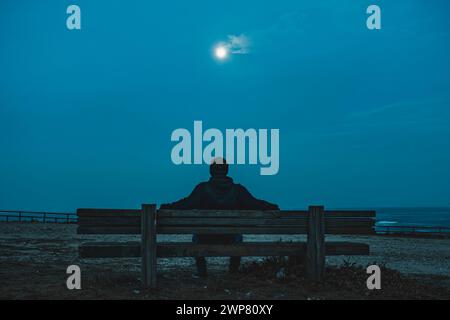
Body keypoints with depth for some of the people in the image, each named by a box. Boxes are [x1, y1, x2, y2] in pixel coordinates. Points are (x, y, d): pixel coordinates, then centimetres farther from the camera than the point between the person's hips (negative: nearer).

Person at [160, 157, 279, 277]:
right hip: (229, 239, 1)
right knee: (238, 236, 37)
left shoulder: (203, 188, -6)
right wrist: (273, 208, 13)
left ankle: (201, 270, 28)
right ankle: (234, 268, 31)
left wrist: (167, 207, -7)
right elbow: (254, 204, -1)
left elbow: (188, 203, -15)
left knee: (196, 237, 35)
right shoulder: (237, 189, -2)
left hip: (207, 239, -1)